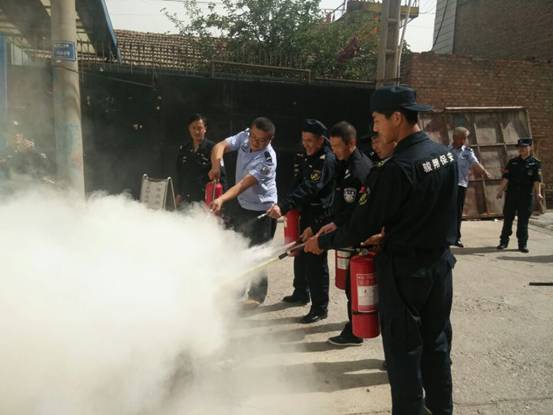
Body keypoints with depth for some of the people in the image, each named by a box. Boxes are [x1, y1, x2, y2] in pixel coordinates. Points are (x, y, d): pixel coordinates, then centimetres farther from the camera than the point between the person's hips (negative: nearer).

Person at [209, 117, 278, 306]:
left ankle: (257, 295, 17)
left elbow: (244, 184, -35)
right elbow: (220, 146, -10)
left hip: (261, 210, -7)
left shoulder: (267, 159, -27)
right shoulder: (244, 136, -8)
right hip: (242, 205, 7)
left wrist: (222, 199, -47)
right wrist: (216, 166, -30)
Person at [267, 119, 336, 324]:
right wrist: (286, 207, 13)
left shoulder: (327, 161, -18)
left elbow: (308, 189, -28)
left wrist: (283, 207, -36)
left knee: (316, 261, -5)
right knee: (301, 255, 20)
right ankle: (301, 293, 38)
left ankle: (320, 308, 6)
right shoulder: (310, 157, 13)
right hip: (306, 215, 10)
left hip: (320, 218, -10)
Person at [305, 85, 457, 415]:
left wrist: (323, 243, -5)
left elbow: (364, 224, -19)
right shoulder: (446, 153, 2)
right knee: (436, 341, 20)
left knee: (404, 349, 8)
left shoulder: (398, 167, -23)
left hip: (405, 267, -8)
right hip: (441, 262, 8)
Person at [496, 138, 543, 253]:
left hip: (526, 196, -2)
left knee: (523, 221, 3)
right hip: (511, 194, 2)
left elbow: (537, 179, -7)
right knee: (507, 218, 6)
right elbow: (505, 177, 2)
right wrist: (500, 190, -7)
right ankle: (504, 241, 14)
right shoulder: (512, 162, 7)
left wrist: (538, 193, -19)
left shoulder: (535, 163, 2)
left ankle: (523, 244, 10)